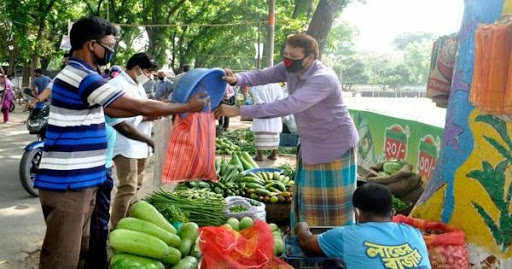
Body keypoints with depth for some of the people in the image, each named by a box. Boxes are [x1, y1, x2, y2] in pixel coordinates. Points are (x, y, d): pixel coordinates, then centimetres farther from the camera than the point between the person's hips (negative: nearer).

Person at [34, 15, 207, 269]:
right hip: (67, 183, -10)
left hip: (78, 180, 10)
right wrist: (188, 107, -5)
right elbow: (140, 106, -16)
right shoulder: (83, 78, -18)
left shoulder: (80, 75, 15)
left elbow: (111, 109, 20)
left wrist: (151, 111, 13)